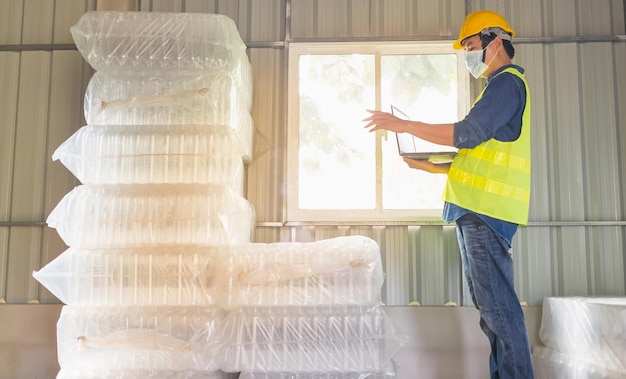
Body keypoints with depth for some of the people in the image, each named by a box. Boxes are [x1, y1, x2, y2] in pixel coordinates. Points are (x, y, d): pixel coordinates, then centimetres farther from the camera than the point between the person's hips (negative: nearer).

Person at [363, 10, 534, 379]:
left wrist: (404, 125, -15)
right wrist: (433, 166, 19)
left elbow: (469, 134, -19)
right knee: (488, 301, 13)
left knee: (497, 302, -11)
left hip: (486, 210, -11)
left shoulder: (507, 82, -5)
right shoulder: (501, 86, 27)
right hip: (476, 210, 11)